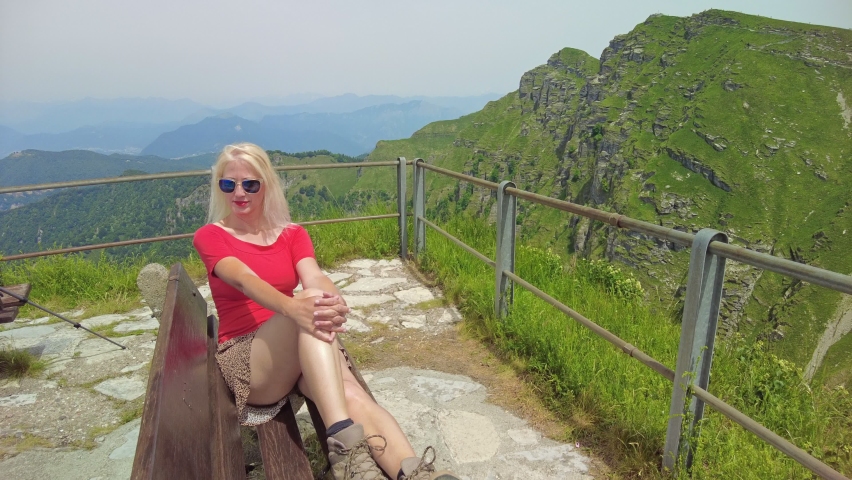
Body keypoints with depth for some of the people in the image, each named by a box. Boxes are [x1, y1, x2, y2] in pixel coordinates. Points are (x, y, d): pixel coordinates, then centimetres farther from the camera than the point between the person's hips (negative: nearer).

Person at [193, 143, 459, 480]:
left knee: (351, 394, -32)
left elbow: (315, 277, -11)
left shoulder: (292, 235, 11)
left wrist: (335, 301, -38)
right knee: (311, 301, -36)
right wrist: (293, 307, -44)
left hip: (302, 354, 4)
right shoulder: (210, 236, 2)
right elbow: (244, 279, -21)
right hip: (242, 357, -3)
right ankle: (346, 446, -49)